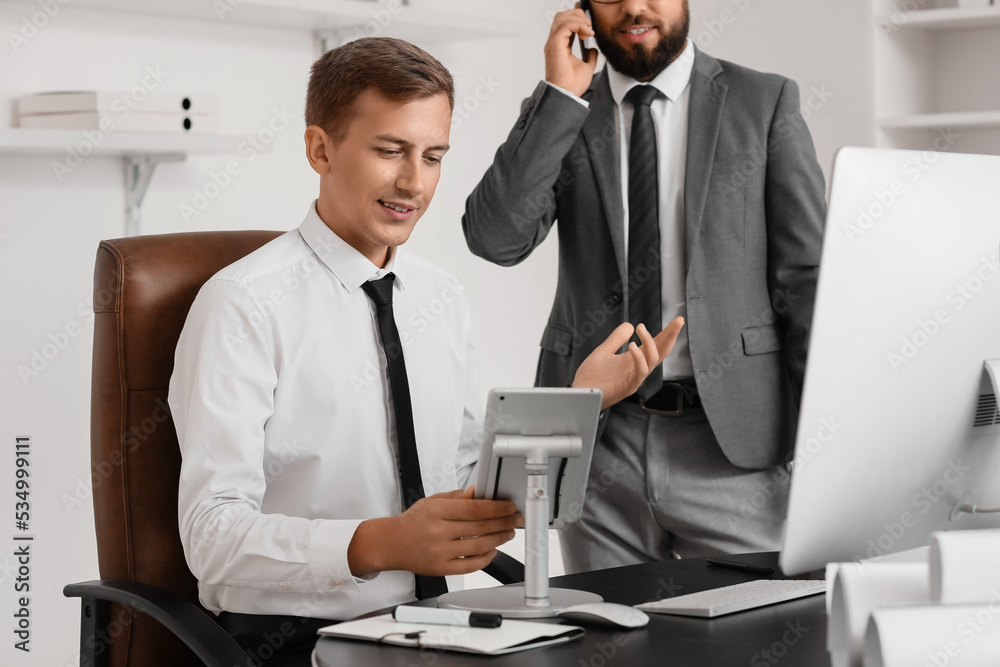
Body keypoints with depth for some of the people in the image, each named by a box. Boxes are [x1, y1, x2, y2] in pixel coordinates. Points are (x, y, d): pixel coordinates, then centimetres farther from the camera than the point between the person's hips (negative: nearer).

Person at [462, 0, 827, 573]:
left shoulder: (766, 103, 5)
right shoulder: (557, 115, 10)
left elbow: (808, 279, 2)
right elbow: (496, 238, -7)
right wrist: (561, 96, -9)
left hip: (732, 440, -1)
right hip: (598, 440, 2)